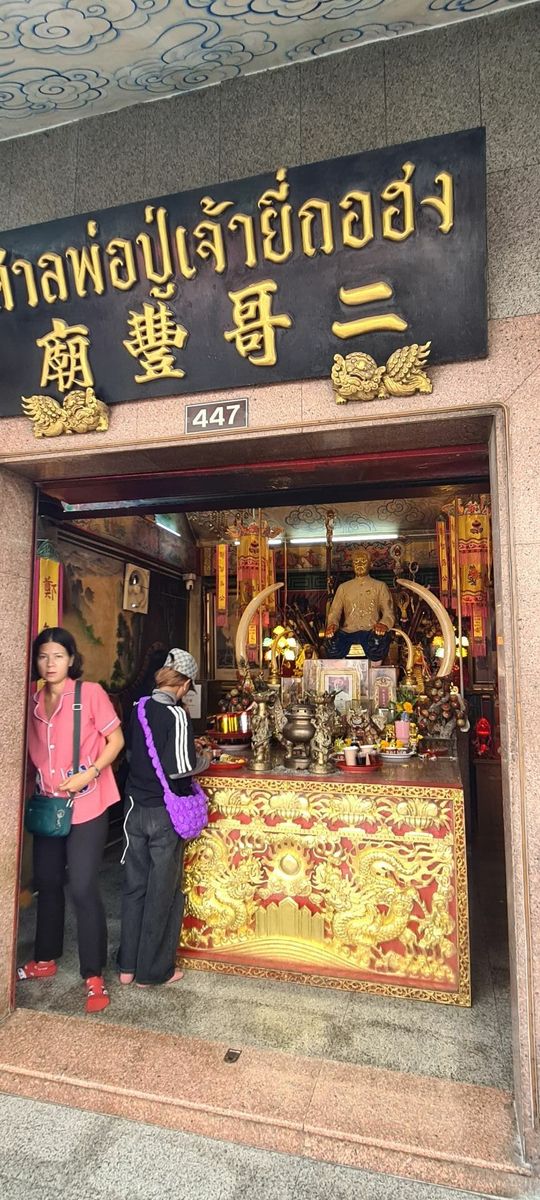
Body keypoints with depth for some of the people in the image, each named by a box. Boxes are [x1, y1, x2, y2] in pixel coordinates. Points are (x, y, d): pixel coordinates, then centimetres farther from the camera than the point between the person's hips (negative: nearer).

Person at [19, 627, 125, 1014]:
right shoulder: (34, 702, 6)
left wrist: (89, 774, -19)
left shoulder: (90, 692, -10)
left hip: (87, 807, -6)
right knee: (47, 882, 18)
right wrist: (38, 786, 4)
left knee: (83, 888, -5)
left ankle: (94, 976, 11)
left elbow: (116, 740, -9)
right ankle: (46, 959, 38)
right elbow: (36, 752, 16)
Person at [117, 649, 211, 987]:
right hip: (164, 812, -6)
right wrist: (204, 757, -5)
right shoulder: (177, 714, -19)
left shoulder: (140, 708, 2)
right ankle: (153, 971, 23)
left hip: (135, 807, 6)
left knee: (135, 886, 17)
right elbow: (180, 767, -25)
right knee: (163, 891, 9)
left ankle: (128, 966, 30)